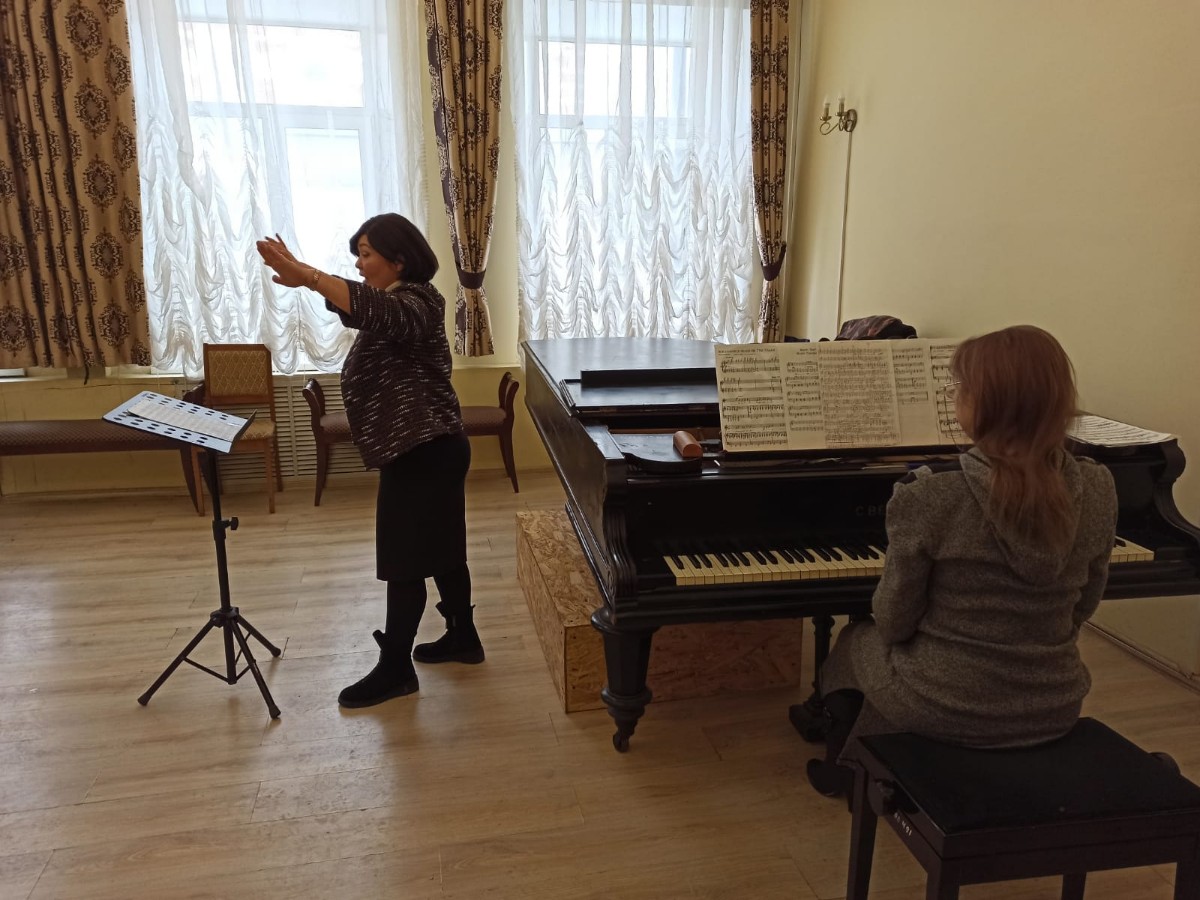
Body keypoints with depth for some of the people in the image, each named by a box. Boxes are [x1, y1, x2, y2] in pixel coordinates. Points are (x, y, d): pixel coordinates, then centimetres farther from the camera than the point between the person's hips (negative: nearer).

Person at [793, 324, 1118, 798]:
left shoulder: (928, 496, -26)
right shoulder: (1098, 490, -11)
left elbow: (894, 622, -14)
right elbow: (1082, 605, 4)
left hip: (946, 709, -4)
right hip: (1055, 709, 5)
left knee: (855, 640, 27)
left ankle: (846, 766, 49)